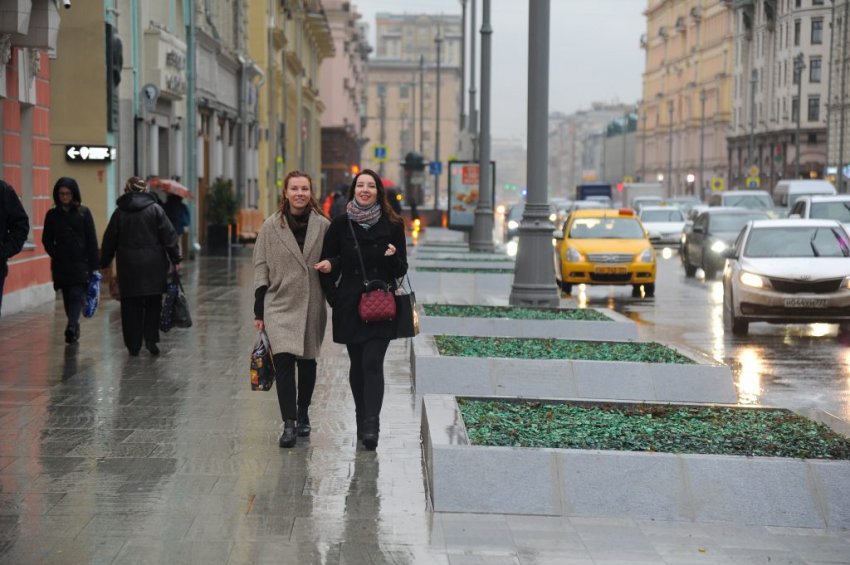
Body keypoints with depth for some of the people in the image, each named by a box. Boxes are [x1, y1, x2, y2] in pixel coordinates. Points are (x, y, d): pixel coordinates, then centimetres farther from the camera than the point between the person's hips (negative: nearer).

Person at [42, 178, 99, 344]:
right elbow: (47, 239, 11)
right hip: (61, 264, 3)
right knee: (67, 297, 6)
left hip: (81, 263, -3)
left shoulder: (83, 213, 1)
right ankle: (74, 329, 14)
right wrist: (55, 254, -6)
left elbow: (92, 241, 0)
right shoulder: (52, 214, 7)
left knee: (77, 294, -14)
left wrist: (93, 265, -5)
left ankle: (71, 327, -25)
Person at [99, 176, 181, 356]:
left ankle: (133, 344, 5)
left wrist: (104, 262, 18)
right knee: (153, 303, 8)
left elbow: (110, 240, 8)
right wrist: (175, 259, 0)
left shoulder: (119, 212, 3)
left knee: (131, 305, 5)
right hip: (153, 264, -1)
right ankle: (151, 338, -2)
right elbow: (169, 235, -4)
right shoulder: (155, 209, -1)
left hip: (128, 265, 1)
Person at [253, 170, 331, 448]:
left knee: (307, 362, 13)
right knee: (283, 360, -14)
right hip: (280, 304, -2)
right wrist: (259, 311, -1)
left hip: (312, 306, 2)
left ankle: (302, 414, 31)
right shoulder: (271, 227, 0)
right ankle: (288, 424, -12)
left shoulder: (323, 226, 1)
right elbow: (261, 268, 2)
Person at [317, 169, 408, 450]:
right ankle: (364, 421, 22)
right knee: (357, 365, 9)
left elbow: (401, 270, 5)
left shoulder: (392, 225, 2)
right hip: (350, 306, 2)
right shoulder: (340, 224, 4)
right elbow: (327, 262, 8)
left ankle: (370, 427, -18)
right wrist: (334, 297, -7)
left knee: (372, 363, -12)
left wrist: (392, 257, -16)